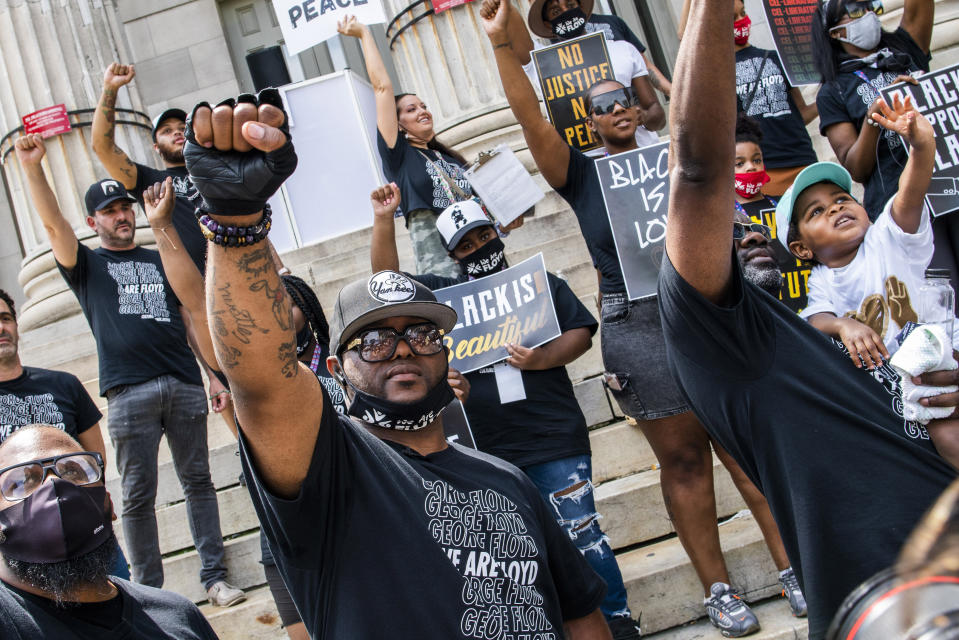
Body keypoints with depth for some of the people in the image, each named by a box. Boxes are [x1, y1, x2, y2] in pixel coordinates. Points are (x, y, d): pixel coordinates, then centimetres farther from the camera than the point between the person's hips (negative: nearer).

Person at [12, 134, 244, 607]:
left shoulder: (160, 261, 20)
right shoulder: (87, 265, 12)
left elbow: (192, 320, 19)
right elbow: (52, 222, -5)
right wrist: (32, 167, -20)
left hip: (184, 385, 3)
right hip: (129, 392, -3)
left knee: (198, 482, 5)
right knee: (138, 496, 0)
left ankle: (214, 577, 11)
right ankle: (150, 594, 7)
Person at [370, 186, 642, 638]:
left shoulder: (540, 283, 9)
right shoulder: (444, 293, 14)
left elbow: (581, 331, 2)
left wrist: (543, 358, -16)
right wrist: (383, 220, 0)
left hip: (553, 437, -2)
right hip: (489, 450, 3)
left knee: (581, 532, -1)